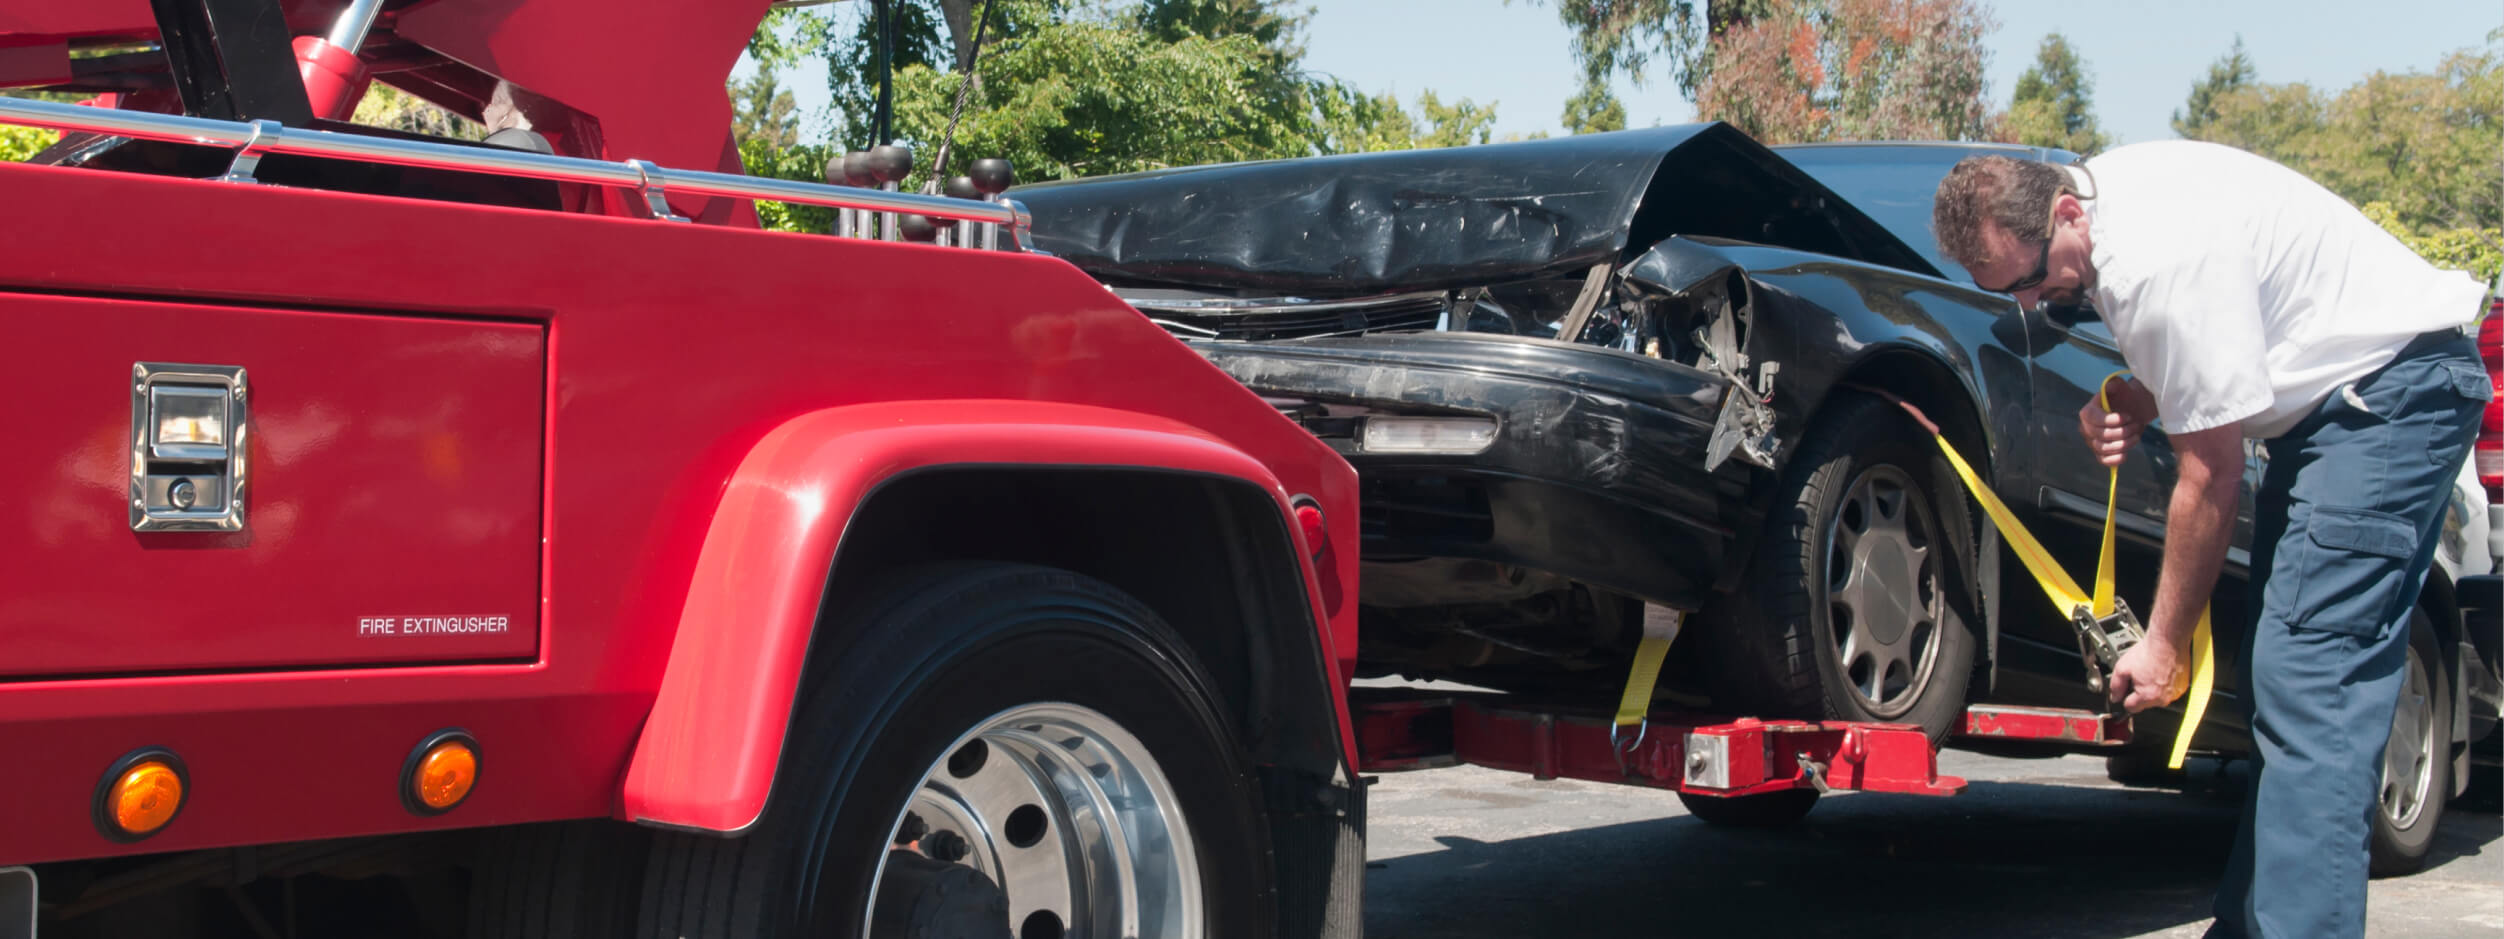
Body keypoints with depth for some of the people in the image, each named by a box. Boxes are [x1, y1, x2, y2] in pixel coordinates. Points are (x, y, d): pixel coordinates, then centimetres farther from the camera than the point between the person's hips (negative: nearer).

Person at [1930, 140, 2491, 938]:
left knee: (2308, 682, -18)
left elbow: (2212, 473, -21)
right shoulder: (2101, 192, 0)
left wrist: (2164, 645, -11)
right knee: (2284, 683, 8)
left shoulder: (2162, 266, -29)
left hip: (2395, 390, -10)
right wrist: (2133, 400, -6)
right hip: (2332, 391, 10)